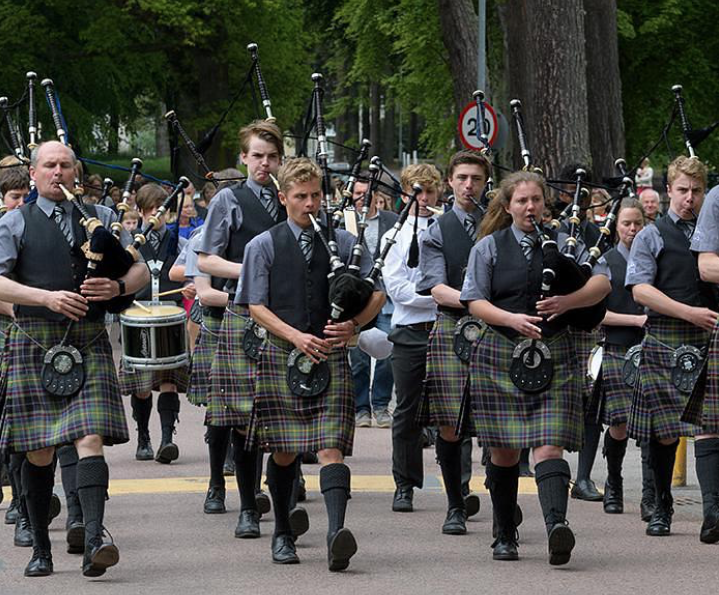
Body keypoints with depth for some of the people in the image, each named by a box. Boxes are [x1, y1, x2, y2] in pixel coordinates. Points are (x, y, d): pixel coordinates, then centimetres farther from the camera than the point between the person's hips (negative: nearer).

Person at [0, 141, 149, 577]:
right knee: (39, 451, 3)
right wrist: (47, 297, -17)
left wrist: (117, 287, -11)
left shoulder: (101, 218, 13)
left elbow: (141, 270, 11)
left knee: (91, 439, -15)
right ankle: (41, 548, 15)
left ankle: (95, 540, -26)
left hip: (90, 343, 0)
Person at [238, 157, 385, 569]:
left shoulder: (343, 242, 9)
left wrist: (353, 326, -9)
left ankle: (338, 532, -28)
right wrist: (295, 337, -13)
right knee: (284, 450, 7)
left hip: (330, 354, 0)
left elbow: (377, 293, 9)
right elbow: (256, 306, 2)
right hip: (282, 354, 0)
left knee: (331, 447, -13)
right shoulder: (264, 246, 6)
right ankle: (283, 533, 25)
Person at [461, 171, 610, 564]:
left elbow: (602, 282, 0)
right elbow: (475, 301, 1)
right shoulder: (489, 247, 8)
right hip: (501, 352, 1)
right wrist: (512, 319, -17)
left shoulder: (563, 243, 9)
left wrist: (566, 302, -18)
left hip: (553, 355, -1)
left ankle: (556, 524, -33)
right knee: (503, 451, 6)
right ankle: (505, 536, 19)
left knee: (549, 444, -15)